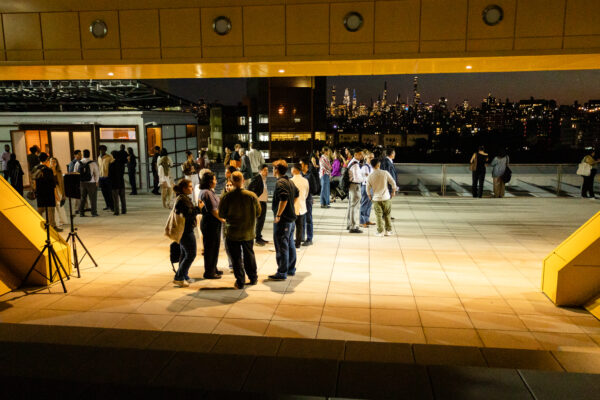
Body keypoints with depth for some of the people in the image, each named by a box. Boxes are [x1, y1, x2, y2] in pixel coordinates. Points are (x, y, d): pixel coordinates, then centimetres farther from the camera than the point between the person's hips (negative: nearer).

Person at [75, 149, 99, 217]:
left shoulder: (78, 163, 1)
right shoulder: (93, 163, -11)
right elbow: (97, 173, -7)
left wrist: (78, 182, 15)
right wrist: (96, 181, 6)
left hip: (81, 183, 4)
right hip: (91, 183, -3)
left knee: (82, 198, 14)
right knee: (93, 198, 5)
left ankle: (81, 212, 16)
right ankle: (94, 213, 7)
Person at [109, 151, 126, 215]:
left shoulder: (112, 164, -14)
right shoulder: (122, 163, 0)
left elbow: (109, 174, -7)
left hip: (114, 183, -4)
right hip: (121, 182, 4)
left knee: (115, 198, 1)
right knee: (122, 198, 11)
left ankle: (116, 211, 1)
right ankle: (124, 210, 13)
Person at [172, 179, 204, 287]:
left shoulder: (181, 198, 15)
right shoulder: (183, 199, -19)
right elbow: (188, 213, -25)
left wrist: (197, 208, 7)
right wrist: (198, 208, -13)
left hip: (183, 230, 11)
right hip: (186, 230, -11)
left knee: (184, 254, 18)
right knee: (191, 255, -6)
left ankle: (184, 276, 27)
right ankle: (178, 277, -2)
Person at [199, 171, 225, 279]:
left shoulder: (209, 191, 13)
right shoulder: (206, 193, -19)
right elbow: (213, 210, -21)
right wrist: (222, 219, -10)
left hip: (213, 223, 10)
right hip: (210, 223, -10)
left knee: (214, 247, 19)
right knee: (210, 248, 0)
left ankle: (213, 269, 31)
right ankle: (209, 272, 10)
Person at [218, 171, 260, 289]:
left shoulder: (227, 197, -14)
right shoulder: (252, 195, -10)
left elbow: (221, 214, -5)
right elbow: (258, 212, -1)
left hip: (232, 232, -2)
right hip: (248, 232, 2)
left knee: (236, 257, 8)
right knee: (249, 255, 20)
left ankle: (240, 282, 12)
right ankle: (253, 278, 31)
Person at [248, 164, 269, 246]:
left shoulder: (264, 179, 14)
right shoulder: (256, 178, -12)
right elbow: (249, 188, -19)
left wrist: (266, 197, 12)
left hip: (264, 202, 9)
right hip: (259, 202, -9)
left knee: (262, 220, 13)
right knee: (259, 220, -8)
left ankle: (259, 237, 23)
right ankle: (257, 239, -2)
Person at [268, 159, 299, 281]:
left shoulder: (280, 183, -16)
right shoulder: (290, 182, 12)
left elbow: (284, 199, -28)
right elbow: (296, 195, 26)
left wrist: (278, 215, -22)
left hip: (282, 220, -9)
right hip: (291, 218, 10)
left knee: (281, 247, -4)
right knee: (290, 244, 17)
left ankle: (282, 273, 0)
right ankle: (291, 269, 27)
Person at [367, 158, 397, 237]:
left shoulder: (370, 176, -5)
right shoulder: (385, 173, -8)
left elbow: (368, 189, 0)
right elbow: (393, 183, -5)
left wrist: (370, 196, 16)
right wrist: (393, 192, 10)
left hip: (376, 198, 0)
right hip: (386, 198, 0)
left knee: (379, 216, 7)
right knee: (387, 215, 12)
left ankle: (380, 231, 8)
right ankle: (388, 231, 17)